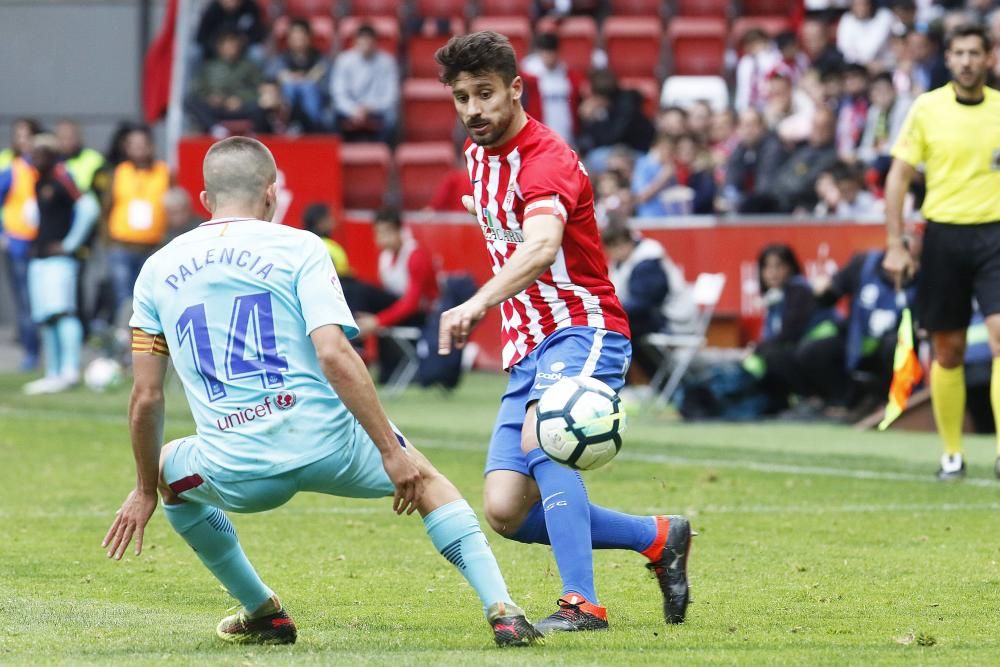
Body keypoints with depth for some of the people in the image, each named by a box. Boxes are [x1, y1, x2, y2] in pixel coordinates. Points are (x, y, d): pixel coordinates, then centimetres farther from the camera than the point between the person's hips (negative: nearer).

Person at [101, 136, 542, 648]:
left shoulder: (158, 269, 10)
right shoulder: (298, 247, 2)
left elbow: (146, 398, 10)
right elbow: (334, 356, -12)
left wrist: (145, 490, 23)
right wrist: (390, 450, -8)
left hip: (237, 476, 1)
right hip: (324, 446, -1)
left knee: (167, 472, 35)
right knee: (424, 480, 28)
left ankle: (262, 612, 33)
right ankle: (502, 611, 12)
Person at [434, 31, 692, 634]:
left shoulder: (547, 159, -18)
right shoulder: (478, 155, 11)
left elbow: (542, 248, -39)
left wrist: (479, 302, -54)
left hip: (584, 331, -9)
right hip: (528, 349, 9)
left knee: (541, 437, -36)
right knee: (508, 514, -2)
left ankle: (582, 604, -38)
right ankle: (659, 538, 16)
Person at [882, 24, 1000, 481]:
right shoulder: (926, 109, 2)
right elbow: (899, 176, 4)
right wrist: (895, 244, -2)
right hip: (943, 234, 0)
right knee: (947, 352, 5)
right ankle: (952, 454, 16)